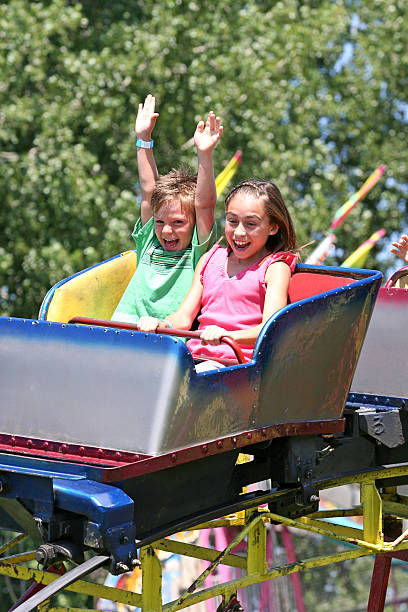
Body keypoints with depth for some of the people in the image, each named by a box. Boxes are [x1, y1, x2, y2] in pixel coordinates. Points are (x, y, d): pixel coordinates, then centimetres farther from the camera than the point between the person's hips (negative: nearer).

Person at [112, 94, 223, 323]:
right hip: (123, 328, 4)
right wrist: (144, 140, 24)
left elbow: (205, 205, -5)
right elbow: (149, 190, 23)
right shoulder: (149, 242, 22)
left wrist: (205, 155, -14)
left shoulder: (199, 251, 8)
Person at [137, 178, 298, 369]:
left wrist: (230, 336, -34)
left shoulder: (274, 267, 3)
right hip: (196, 357, 5)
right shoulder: (210, 259, 22)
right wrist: (161, 325, -9)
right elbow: (183, 317, 16)